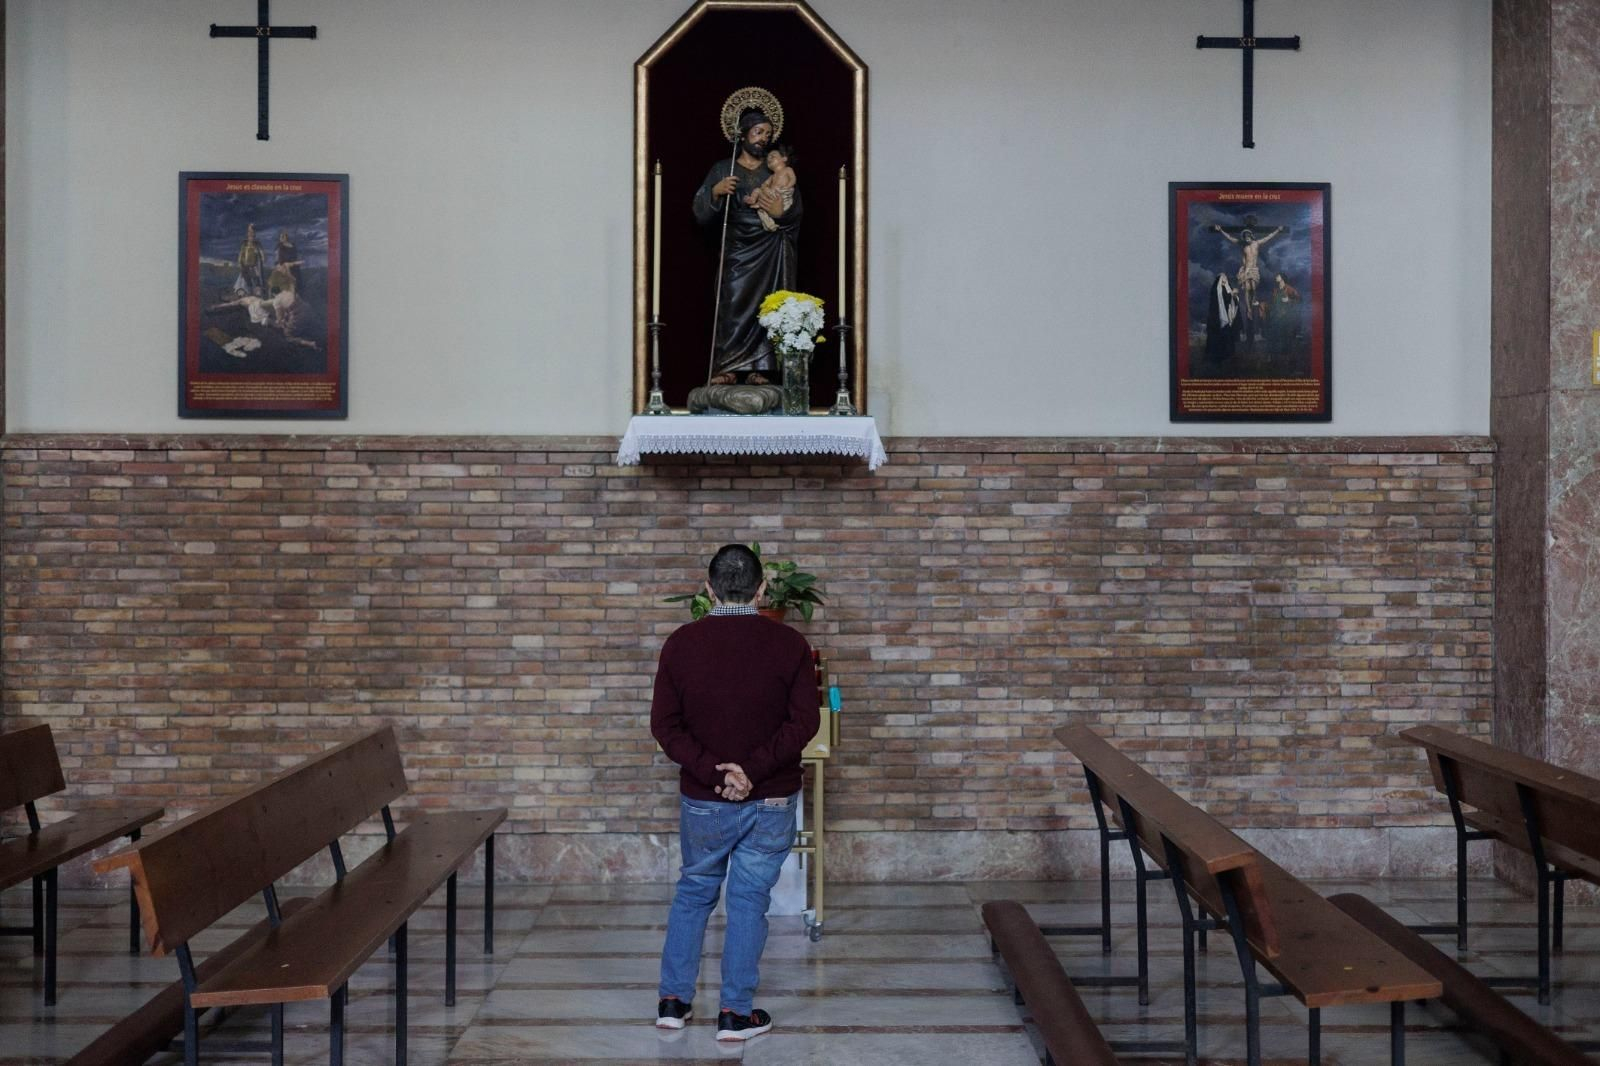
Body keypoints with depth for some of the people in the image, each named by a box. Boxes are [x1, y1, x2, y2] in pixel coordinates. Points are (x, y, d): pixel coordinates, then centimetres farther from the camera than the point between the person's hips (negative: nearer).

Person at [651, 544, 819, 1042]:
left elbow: (665, 725, -8)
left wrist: (711, 771, -12)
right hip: (771, 799, -1)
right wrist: (753, 769, -16)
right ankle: (735, 1013, 11)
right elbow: (804, 721, -13)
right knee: (750, 900, 8)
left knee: (693, 891, 18)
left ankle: (673, 1000, 23)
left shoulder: (681, 644, -5)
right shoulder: (788, 644, -7)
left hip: (703, 797, 1)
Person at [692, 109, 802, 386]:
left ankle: (759, 368, -2)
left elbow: (797, 210, 5)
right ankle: (728, 367, -7)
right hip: (737, 249, -1)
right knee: (733, 304, -10)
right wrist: (716, 191, -16)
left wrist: (780, 212, -16)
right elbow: (701, 212, 3)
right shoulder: (723, 169, 9)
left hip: (770, 251, 1)